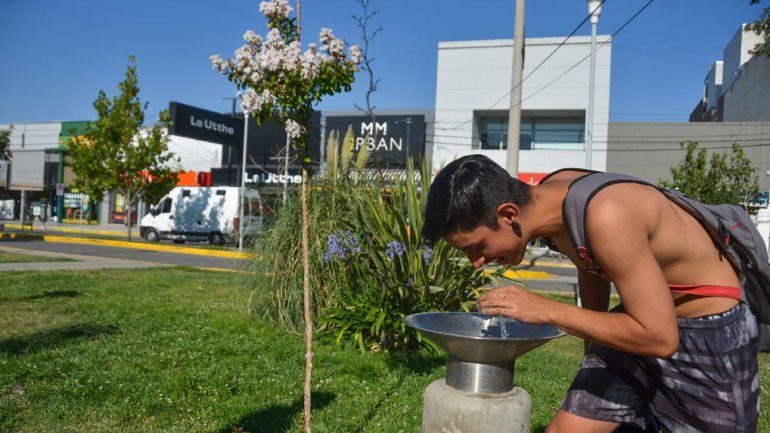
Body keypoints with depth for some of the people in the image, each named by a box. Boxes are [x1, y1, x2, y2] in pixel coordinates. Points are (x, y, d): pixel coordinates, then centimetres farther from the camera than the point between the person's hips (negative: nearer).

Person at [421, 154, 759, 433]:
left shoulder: (605, 216, -34)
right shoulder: (547, 195, -9)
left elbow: (660, 338, -30)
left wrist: (547, 310, -28)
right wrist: (592, 354, 22)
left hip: (710, 333, -6)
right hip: (644, 316, 7)